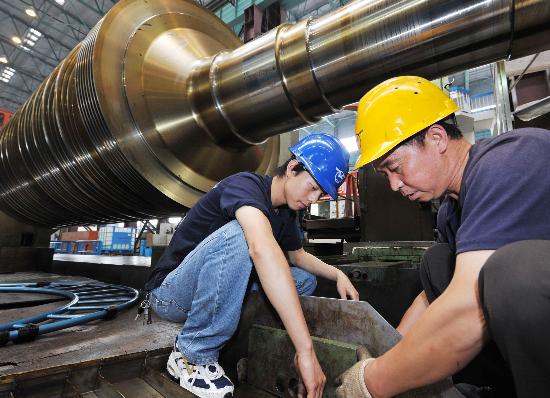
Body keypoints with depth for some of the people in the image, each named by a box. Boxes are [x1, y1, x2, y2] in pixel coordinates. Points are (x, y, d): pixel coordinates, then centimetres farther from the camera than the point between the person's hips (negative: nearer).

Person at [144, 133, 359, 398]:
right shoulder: (245, 184, -24)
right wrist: (305, 349, -46)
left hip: (213, 293, 8)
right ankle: (194, 356, -18)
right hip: (171, 293, -7)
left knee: (304, 280, 3)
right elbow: (262, 249, -44)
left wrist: (337, 274, 0)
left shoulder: (285, 212, 2)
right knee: (237, 234, -35)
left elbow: (298, 256, 19)